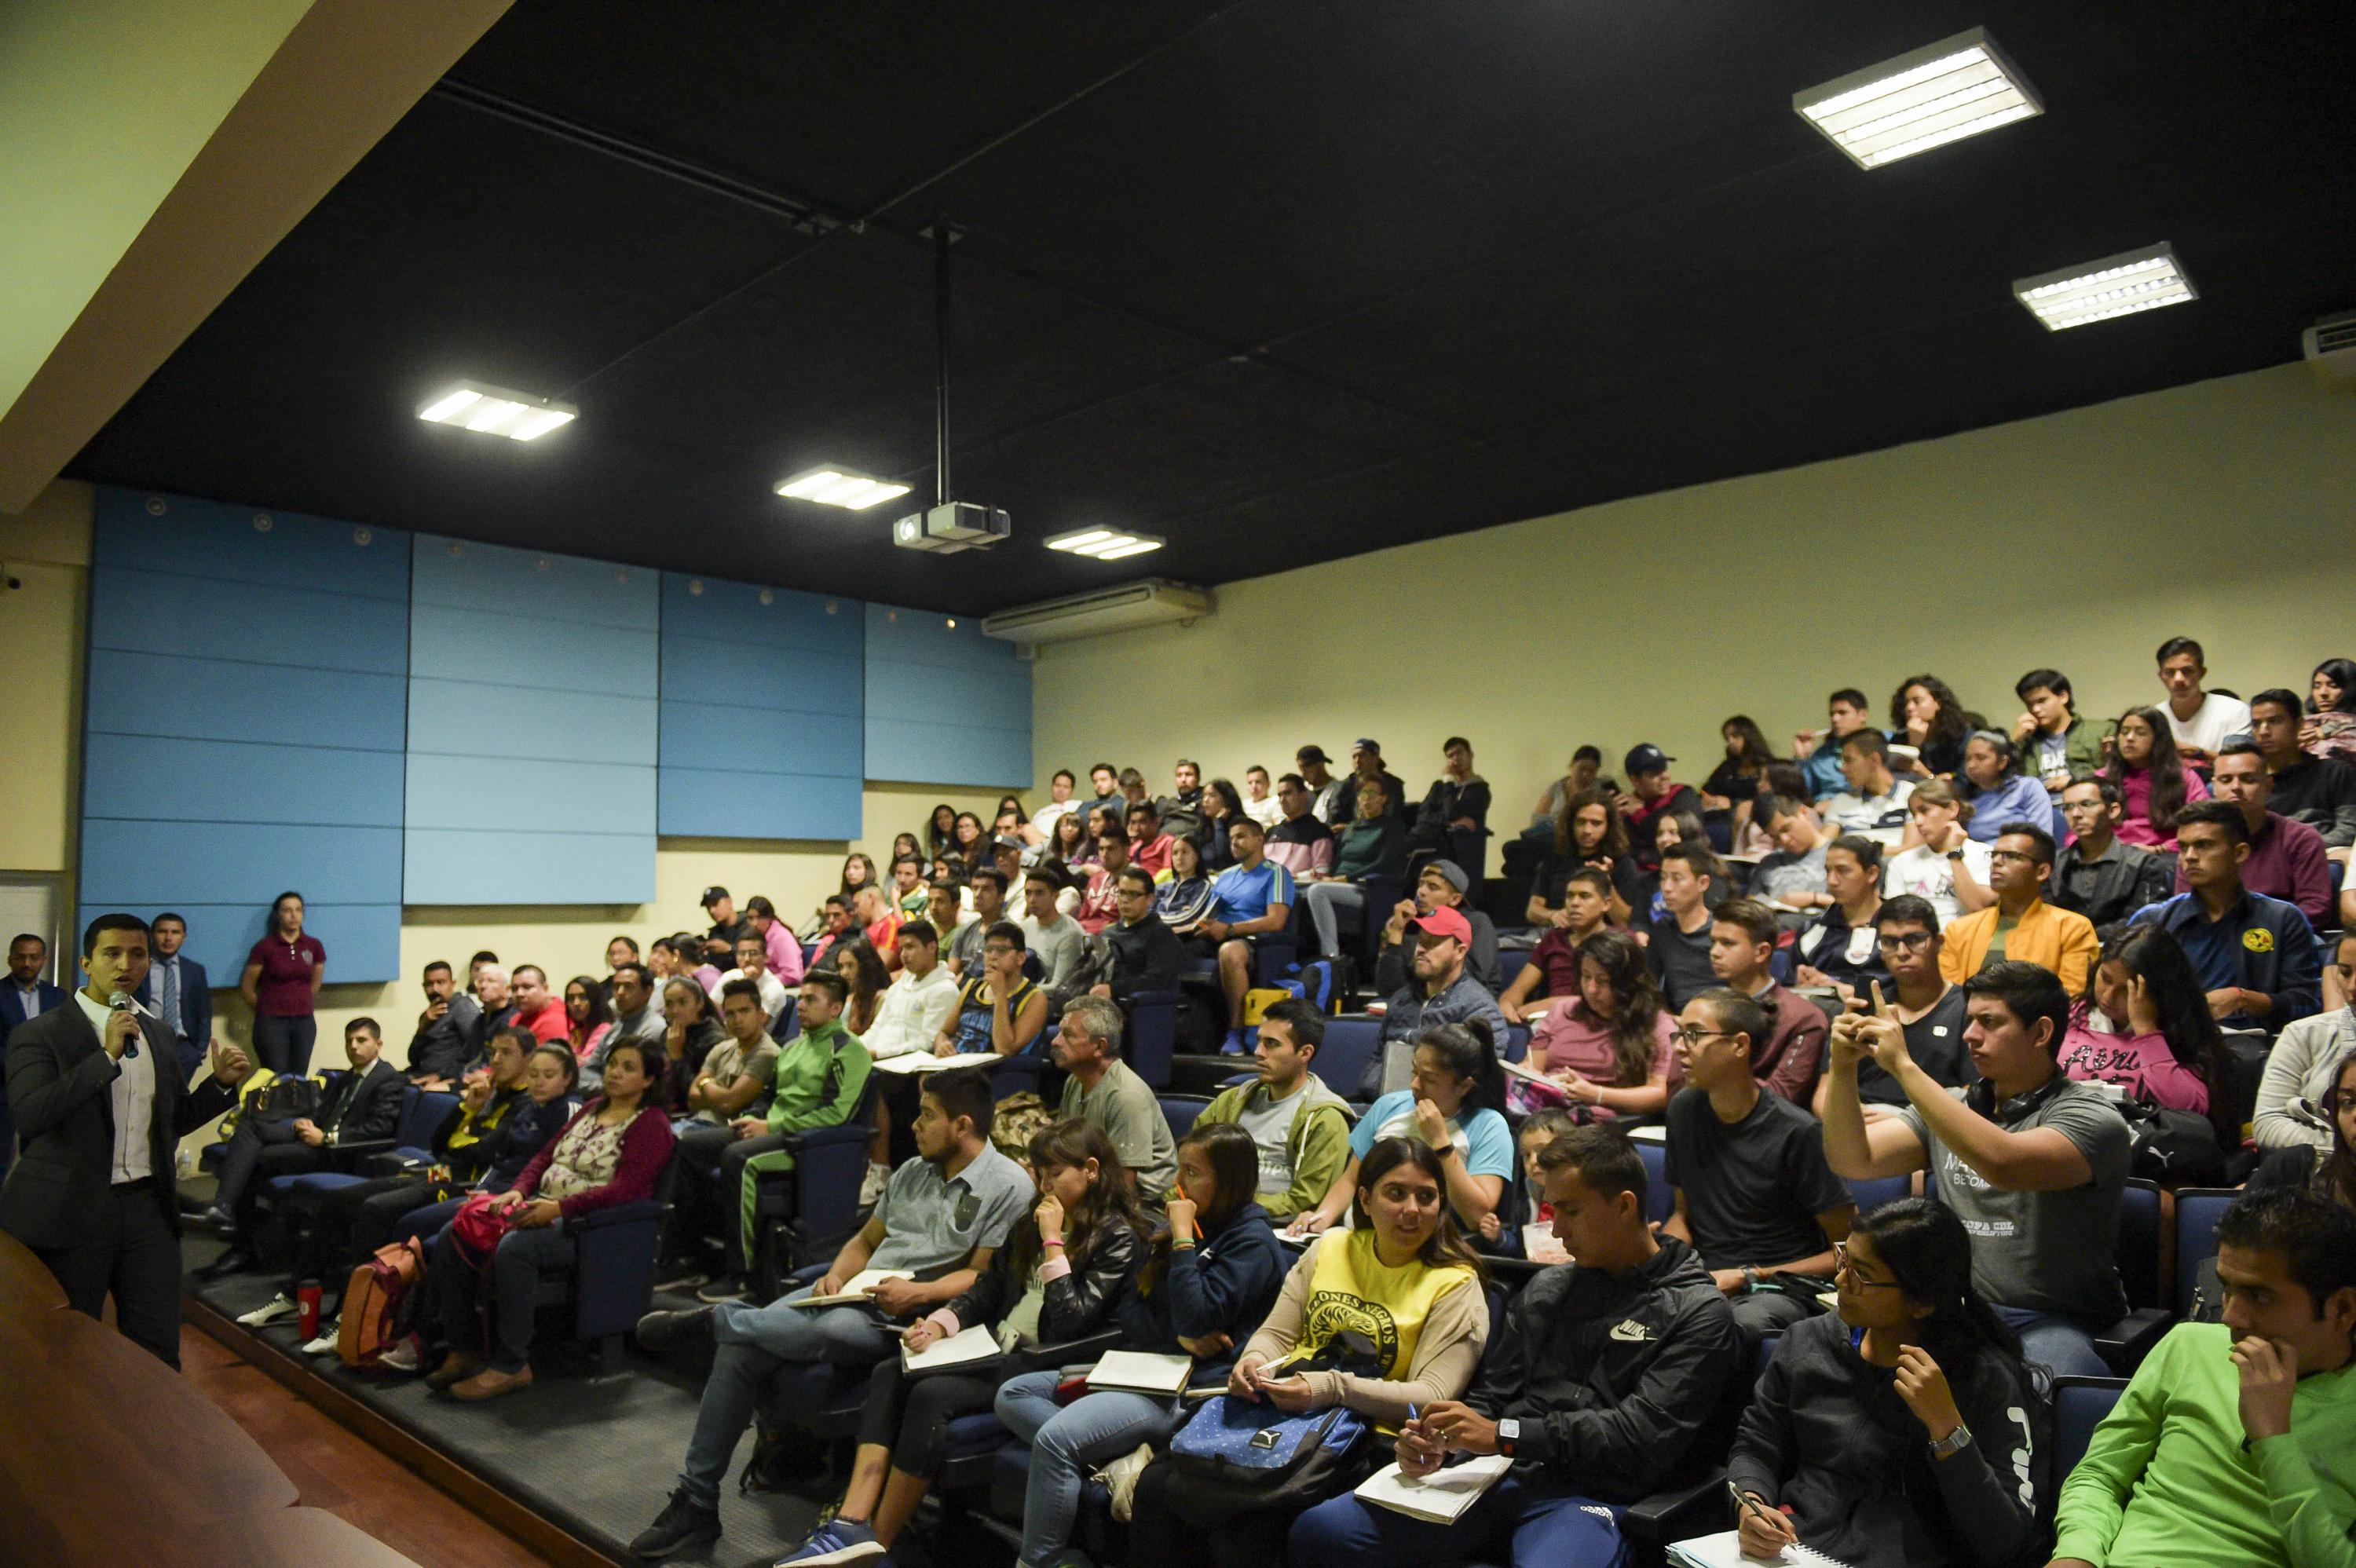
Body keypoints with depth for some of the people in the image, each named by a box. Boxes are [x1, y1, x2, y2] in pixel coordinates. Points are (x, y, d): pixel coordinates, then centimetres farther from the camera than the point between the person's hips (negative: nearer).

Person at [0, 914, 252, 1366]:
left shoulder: (159, 1036, 11)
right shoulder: (38, 1034, -5)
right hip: (70, 1215, -4)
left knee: (158, 1351, 5)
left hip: (149, 1209, 4)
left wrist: (221, 1082, 3)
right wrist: (107, 1056, -24)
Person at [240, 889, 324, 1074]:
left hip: (305, 1022, 3)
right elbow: (246, 987, 4)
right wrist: (265, 1010, 13)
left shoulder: (314, 946, 5)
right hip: (272, 1023, -3)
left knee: (299, 1079, 5)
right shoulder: (265, 947, -5)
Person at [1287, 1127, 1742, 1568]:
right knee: (1318, 1530, -12)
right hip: (1499, 1481, 6)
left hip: (1591, 1498, -5)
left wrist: (1504, 1435, -16)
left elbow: (1643, 1435, -11)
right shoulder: (1545, 1289, 19)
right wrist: (1438, 1444, -2)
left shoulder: (1697, 1312, 1)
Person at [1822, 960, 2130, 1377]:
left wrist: (1904, 1067, -26)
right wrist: (1843, 1068, -11)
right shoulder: (1952, 1108, 14)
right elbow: (1854, 1161, 4)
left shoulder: (2092, 1118, -5)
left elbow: (2002, 1164, -27)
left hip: (2056, 1323, -5)